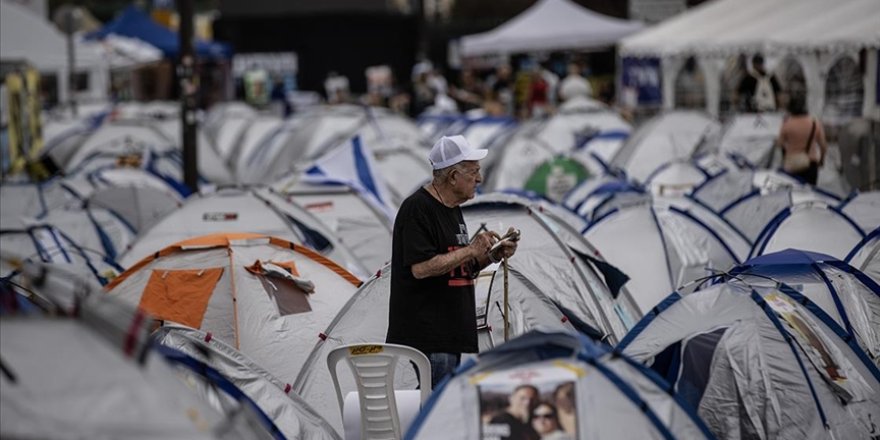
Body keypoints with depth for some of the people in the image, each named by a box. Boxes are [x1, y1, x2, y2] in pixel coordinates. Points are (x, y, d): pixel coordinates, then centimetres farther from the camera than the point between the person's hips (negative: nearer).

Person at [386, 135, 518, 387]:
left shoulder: (453, 209, 17)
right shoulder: (417, 209, -13)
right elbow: (421, 268, -22)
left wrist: (492, 256, 7)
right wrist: (471, 250, -16)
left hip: (450, 334, 10)